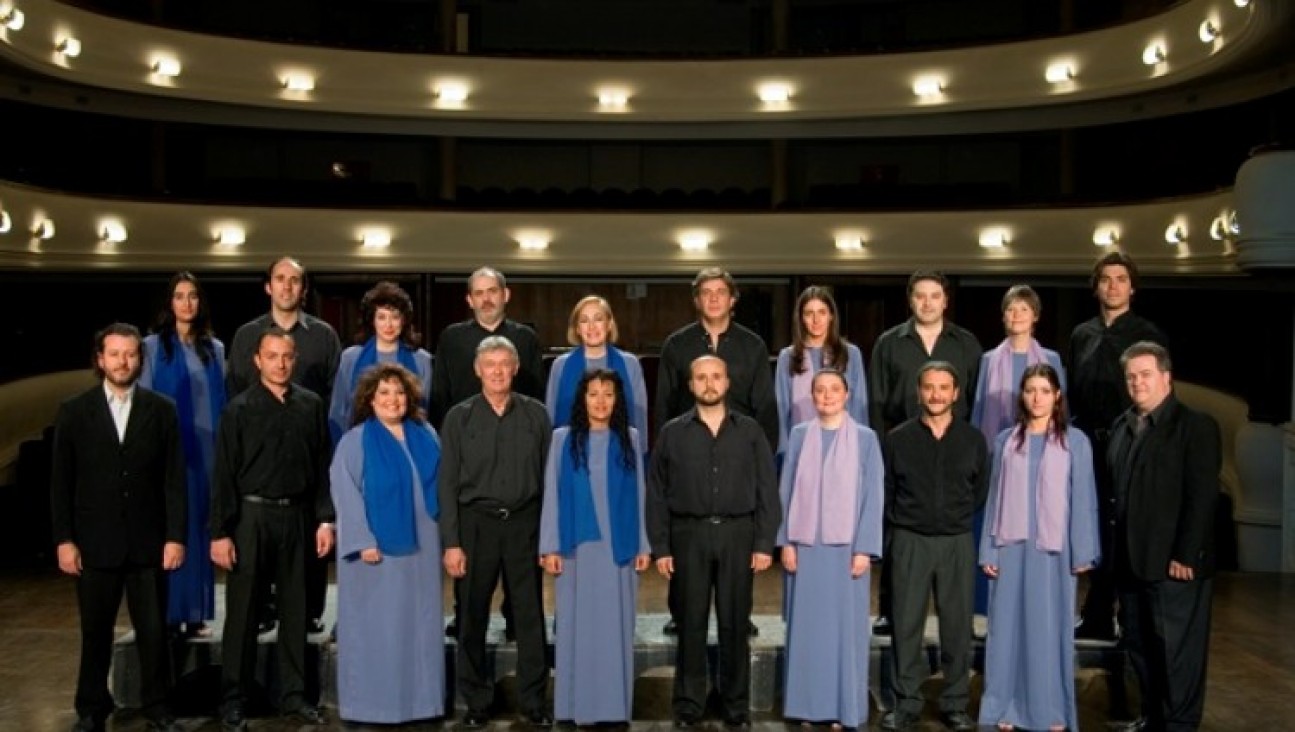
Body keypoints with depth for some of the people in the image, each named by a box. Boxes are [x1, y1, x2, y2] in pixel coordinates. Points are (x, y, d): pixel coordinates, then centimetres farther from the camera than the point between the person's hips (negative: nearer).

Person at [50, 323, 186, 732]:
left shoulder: (162, 410, 3)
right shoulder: (74, 412, 3)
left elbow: (174, 479, 1)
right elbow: (61, 482, 2)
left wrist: (176, 536, -5)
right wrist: (64, 539, -5)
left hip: (148, 542, 0)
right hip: (95, 542, 0)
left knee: (154, 632, 4)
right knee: (95, 633, 9)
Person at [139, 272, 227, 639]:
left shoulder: (214, 348, 11)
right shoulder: (153, 346, 1)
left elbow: (221, 401, 12)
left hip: (206, 450, 3)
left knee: (199, 527, 5)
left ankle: (195, 614, 11)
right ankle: (169, 614, 3)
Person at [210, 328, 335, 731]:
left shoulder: (311, 405, 3)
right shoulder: (239, 409, -4)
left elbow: (323, 466, 5)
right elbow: (224, 474, -5)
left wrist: (325, 519, 0)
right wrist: (220, 533, -8)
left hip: (296, 516, 3)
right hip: (251, 515, -2)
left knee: (295, 609, 10)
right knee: (242, 611, 5)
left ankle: (293, 694, 21)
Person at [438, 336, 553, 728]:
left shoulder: (535, 414, 3)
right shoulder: (459, 417, 2)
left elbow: (549, 476, 3)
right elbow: (448, 483, 0)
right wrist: (452, 543, -5)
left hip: (524, 523, 0)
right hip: (476, 523, 0)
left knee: (530, 615, 4)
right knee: (473, 617, 7)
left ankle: (533, 701, 16)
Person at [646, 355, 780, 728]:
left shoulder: (750, 431, 6)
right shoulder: (672, 433, 6)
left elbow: (768, 490, 4)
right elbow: (657, 494, 4)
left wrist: (765, 543, -4)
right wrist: (660, 547, -2)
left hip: (737, 533, 0)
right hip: (689, 534, 0)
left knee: (735, 623, 5)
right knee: (691, 622, 4)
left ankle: (736, 704, 15)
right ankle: (688, 704, 13)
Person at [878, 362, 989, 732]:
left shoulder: (973, 440, 4)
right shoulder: (897, 439, 1)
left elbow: (981, 492, 11)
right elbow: (884, 492, 8)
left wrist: (959, 520, 9)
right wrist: (902, 522, 8)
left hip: (957, 542, 1)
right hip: (910, 542, -1)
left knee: (957, 625, 5)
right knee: (906, 624, 1)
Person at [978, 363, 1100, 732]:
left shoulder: (1075, 442, 1)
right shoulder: (1006, 441, 7)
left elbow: (1083, 499, -1)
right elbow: (995, 498, 6)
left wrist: (1082, 553, -5)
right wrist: (988, 551, 2)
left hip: (1053, 548, -2)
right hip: (1011, 546, 2)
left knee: (1050, 628, 3)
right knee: (1009, 626, 5)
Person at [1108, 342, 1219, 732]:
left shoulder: (1196, 425, -7)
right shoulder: (1122, 427, 14)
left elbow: (1202, 496, -13)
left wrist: (1185, 555, -17)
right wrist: (1117, 550, 7)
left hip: (1174, 562, -7)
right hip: (1131, 561, 7)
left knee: (1177, 648, 0)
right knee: (1139, 644, 13)